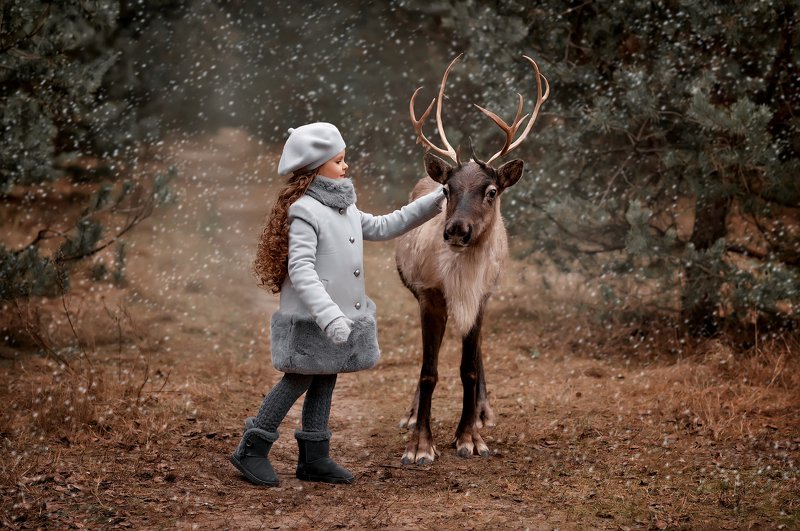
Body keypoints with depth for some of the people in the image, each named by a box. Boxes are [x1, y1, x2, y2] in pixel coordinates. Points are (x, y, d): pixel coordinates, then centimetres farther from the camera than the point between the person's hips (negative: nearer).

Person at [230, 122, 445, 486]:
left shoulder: (345, 209, 13)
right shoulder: (304, 211, -17)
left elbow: (382, 227, 24)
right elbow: (300, 269, -25)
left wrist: (434, 201, 21)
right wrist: (328, 314, -35)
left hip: (342, 316, 9)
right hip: (310, 319, -9)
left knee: (325, 380, 12)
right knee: (299, 379, -4)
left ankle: (314, 458, 19)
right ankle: (252, 450, 8)